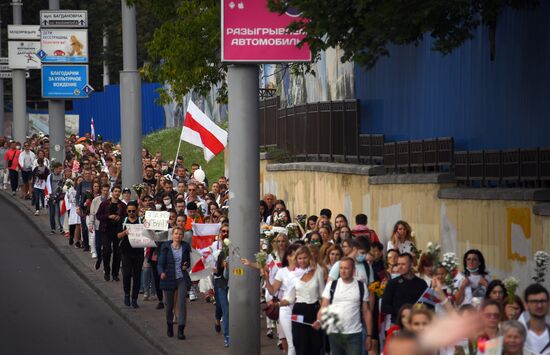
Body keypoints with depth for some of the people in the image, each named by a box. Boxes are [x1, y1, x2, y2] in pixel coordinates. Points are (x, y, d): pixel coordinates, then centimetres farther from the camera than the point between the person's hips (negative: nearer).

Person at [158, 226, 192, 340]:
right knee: (169, 305, 9)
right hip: (169, 278, -1)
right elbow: (160, 263, -6)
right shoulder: (166, 248, -1)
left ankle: (181, 329, -12)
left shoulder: (185, 247, 6)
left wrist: (186, 265, -5)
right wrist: (161, 273, -26)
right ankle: (169, 325, 33)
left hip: (182, 278, 1)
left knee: (182, 303, -12)